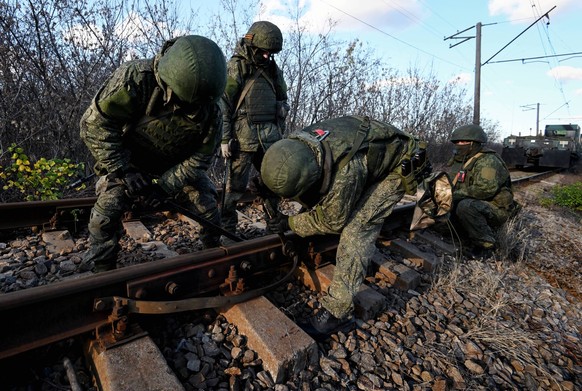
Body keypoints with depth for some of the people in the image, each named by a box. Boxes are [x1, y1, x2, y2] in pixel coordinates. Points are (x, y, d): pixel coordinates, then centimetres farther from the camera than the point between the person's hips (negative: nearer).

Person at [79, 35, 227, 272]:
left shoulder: (211, 113, -25)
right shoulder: (134, 78, -33)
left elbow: (200, 157, -15)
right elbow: (94, 124, -25)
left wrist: (165, 184, -21)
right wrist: (122, 171, -26)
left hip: (178, 166, 2)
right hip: (130, 160, -2)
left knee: (208, 208, -2)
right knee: (108, 207, -19)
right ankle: (102, 270, 3)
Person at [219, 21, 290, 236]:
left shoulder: (273, 69, 15)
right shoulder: (235, 67, -3)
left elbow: (282, 103, 21)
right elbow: (222, 105, -7)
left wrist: (280, 134, 12)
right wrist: (224, 139, -11)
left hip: (269, 136, 6)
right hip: (242, 136, -5)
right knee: (235, 184, -1)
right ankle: (226, 227, 11)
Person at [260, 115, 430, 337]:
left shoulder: (345, 174, -43)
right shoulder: (297, 148, -22)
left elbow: (331, 222, -23)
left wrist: (290, 224, -16)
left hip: (397, 166, -8)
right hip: (373, 149, 8)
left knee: (356, 229, -20)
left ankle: (338, 311, -12)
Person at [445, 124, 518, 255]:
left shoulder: (487, 160, -17)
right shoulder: (460, 160, 10)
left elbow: (486, 189, -32)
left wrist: (457, 194, -24)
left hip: (496, 209, -9)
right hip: (477, 206, 9)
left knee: (465, 206, -33)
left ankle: (486, 245, -16)